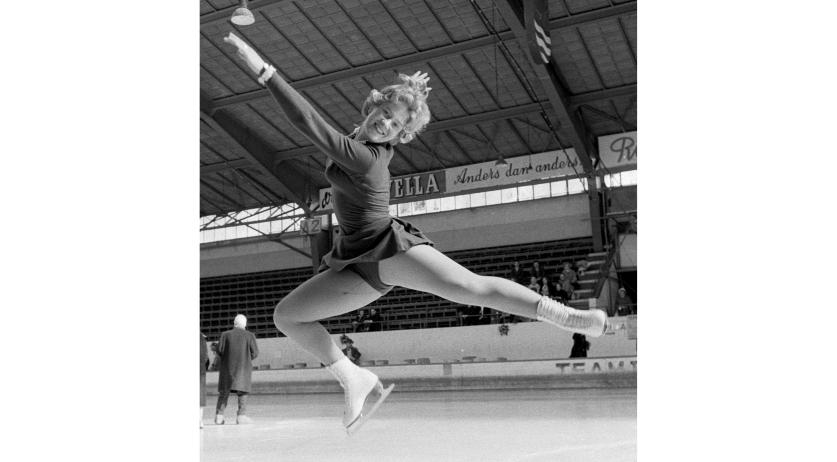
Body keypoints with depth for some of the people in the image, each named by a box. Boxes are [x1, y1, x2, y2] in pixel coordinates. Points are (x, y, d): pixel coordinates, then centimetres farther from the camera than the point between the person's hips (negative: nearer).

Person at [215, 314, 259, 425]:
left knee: (224, 392, 9)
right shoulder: (250, 336, 0)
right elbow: (255, 352, -3)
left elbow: (220, 350, -3)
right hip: (243, 366, -1)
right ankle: (241, 415, -7)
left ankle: (219, 416, 5)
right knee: (242, 391, 2)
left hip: (227, 366, 1)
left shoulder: (225, 334, 1)